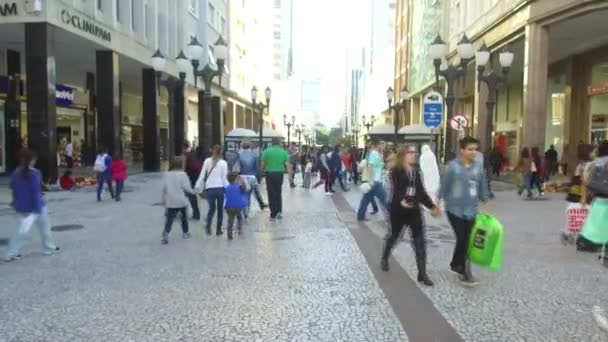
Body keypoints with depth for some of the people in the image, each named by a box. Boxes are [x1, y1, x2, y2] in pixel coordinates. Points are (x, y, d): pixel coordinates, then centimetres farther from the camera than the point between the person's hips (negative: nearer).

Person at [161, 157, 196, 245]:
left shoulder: (167, 174, 2)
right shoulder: (182, 174, -9)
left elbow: (164, 188, 4)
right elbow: (186, 187, -13)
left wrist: (164, 200, 14)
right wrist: (193, 192, 5)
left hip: (170, 202, 2)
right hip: (182, 201, -2)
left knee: (169, 219, 1)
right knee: (184, 217, 19)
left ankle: (165, 235, -15)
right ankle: (185, 233, 31)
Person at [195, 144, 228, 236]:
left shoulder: (207, 161, 2)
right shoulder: (223, 163, -2)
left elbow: (202, 175, 2)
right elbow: (224, 178, -2)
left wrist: (198, 187, 7)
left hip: (209, 188, 1)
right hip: (220, 188, -1)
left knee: (212, 208, 18)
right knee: (220, 209, 11)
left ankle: (208, 224, -5)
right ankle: (218, 230, 15)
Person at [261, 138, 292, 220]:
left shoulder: (267, 151, -2)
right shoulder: (283, 152, 1)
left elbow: (262, 164, -4)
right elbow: (287, 164, -6)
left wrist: (262, 171, 13)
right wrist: (290, 175, -6)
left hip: (269, 174, -1)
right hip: (280, 174, 1)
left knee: (271, 194, 5)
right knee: (278, 193, 18)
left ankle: (273, 214, 7)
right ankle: (279, 211, 8)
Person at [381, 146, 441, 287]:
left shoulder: (416, 171, 9)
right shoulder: (396, 171, -10)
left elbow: (421, 191, 13)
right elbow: (396, 189, -24)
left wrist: (432, 206, 8)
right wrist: (401, 201, -42)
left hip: (414, 210, 5)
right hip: (398, 210, -4)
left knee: (420, 241, -1)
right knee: (394, 235, 14)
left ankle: (422, 273, 5)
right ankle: (384, 259, 42)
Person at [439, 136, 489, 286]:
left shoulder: (479, 167, 1)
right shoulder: (453, 166, -11)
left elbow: (483, 188, 9)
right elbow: (444, 186, -5)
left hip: (471, 210, 4)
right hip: (454, 208, -4)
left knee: (465, 240, 10)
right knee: (462, 239, -9)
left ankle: (456, 264, 33)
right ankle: (465, 272, 1)